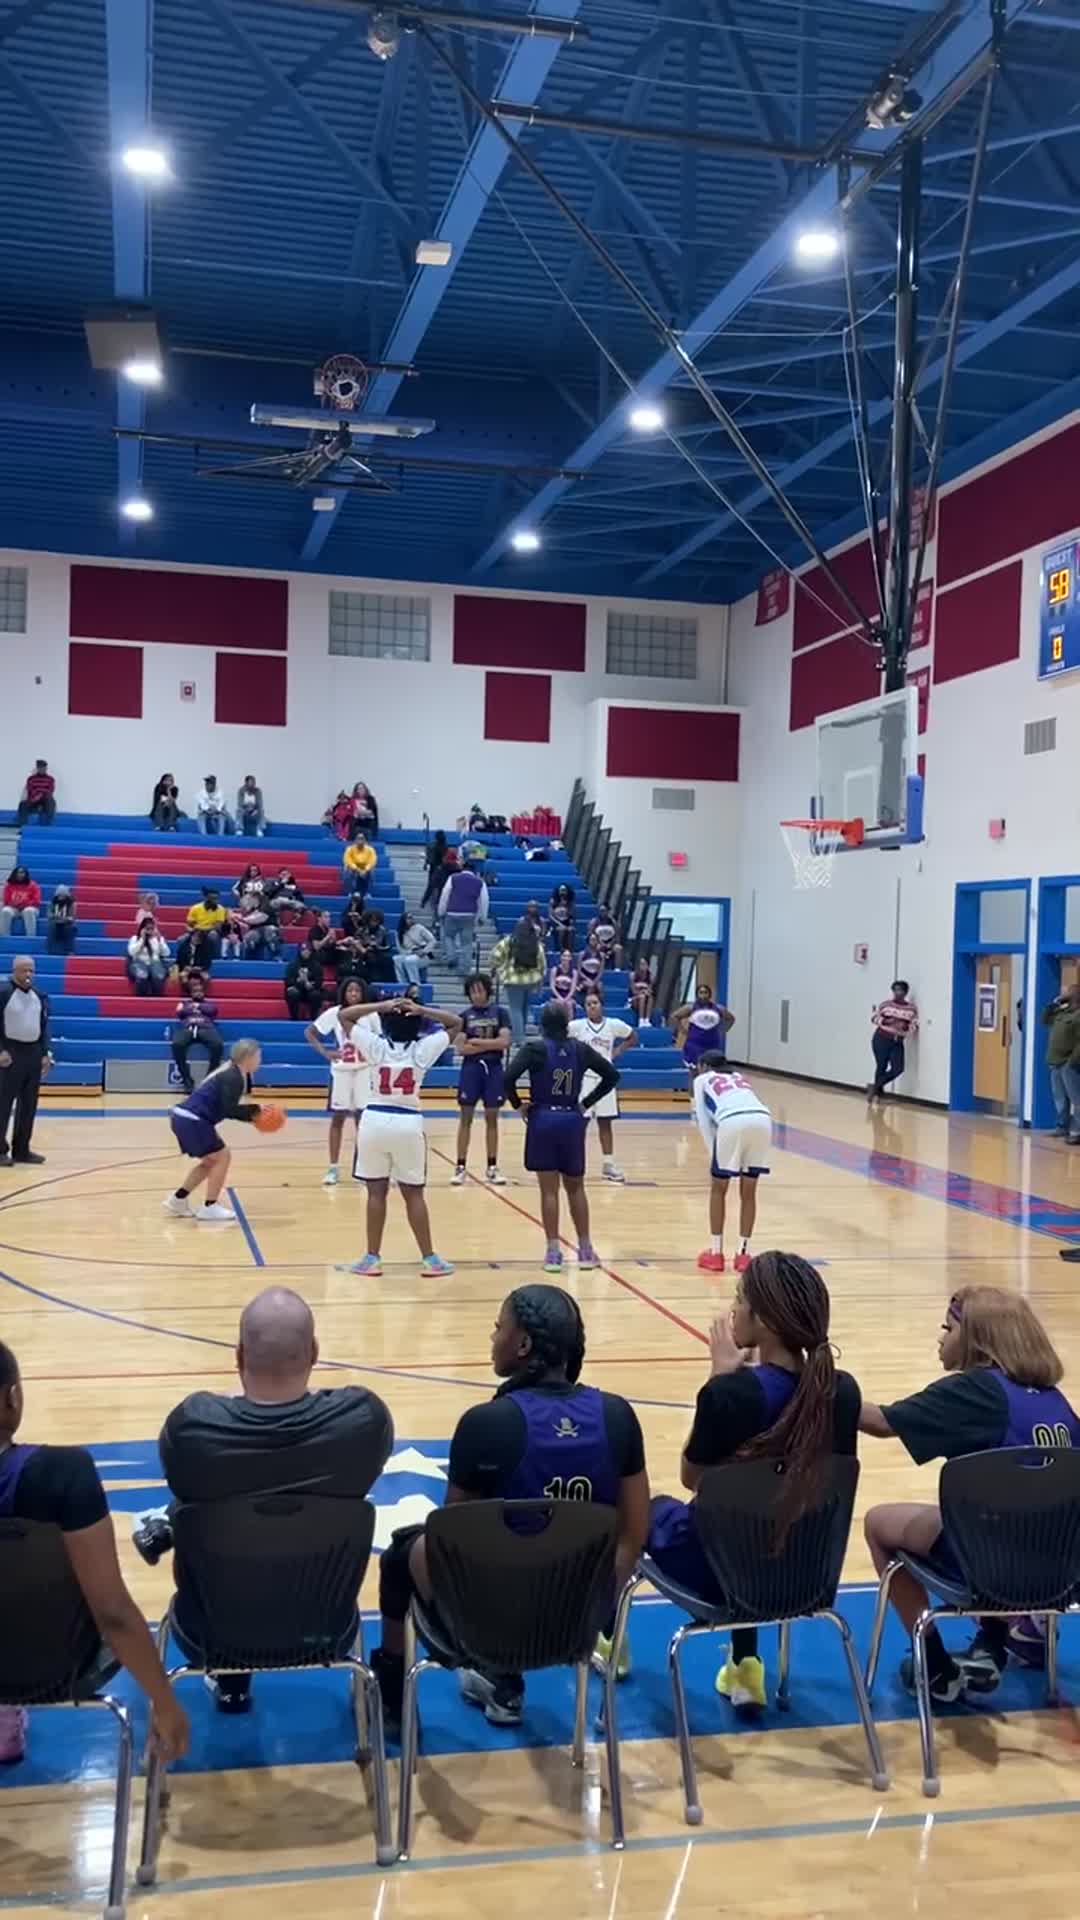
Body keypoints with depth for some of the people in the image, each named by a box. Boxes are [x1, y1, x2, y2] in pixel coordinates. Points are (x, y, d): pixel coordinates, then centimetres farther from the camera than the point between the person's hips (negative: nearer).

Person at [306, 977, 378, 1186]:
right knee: (338, 1118, 4)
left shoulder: (371, 1015, -2)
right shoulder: (334, 1013, -6)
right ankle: (332, 1168, 9)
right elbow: (309, 1032, -1)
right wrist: (325, 1053, -11)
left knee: (362, 1117, 7)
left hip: (364, 1070, 1)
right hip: (341, 1070, -1)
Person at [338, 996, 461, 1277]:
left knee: (376, 1191, 6)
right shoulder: (423, 1050, -3)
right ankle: (429, 1258, 11)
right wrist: (421, 1010, -3)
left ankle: (372, 1258, 10)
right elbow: (455, 1023, 8)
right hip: (408, 1123, 0)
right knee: (414, 1194, 7)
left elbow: (343, 1015, 6)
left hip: (374, 1120, 0)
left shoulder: (376, 1046, -3)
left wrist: (380, 1006, -2)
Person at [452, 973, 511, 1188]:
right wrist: (490, 1045, -10)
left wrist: (477, 1042, -9)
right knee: (465, 1118, 2)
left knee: (492, 1118, 7)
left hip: (493, 1068, 0)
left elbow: (504, 1041, -9)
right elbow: (461, 1048, -6)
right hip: (470, 1069, 0)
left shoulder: (500, 1013, 2)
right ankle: (460, 1167, 6)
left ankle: (492, 1167, 14)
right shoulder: (464, 1016, 3)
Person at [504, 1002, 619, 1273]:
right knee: (575, 1188, 15)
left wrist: (517, 1104, -2)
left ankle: (554, 1252, 3)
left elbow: (509, 1077, -18)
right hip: (572, 1120, 3)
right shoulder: (580, 1049, 4)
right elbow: (612, 1075, 6)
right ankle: (585, 1249, 18)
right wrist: (587, 1103, 11)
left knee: (549, 1190, 3)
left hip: (543, 1120, -3)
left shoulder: (535, 1048, -6)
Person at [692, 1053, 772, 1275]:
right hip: (762, 1119, 4)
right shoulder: (739, 1077, 39)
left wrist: (712, 1153, 18)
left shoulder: (702, 1080, 28)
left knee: (718, 1188, 15)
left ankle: (715, 1253, 18)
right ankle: (743, 1253, 19)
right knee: (748, 1192, 17)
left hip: (733, 1121, -4)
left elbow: (704, 1120, 20)